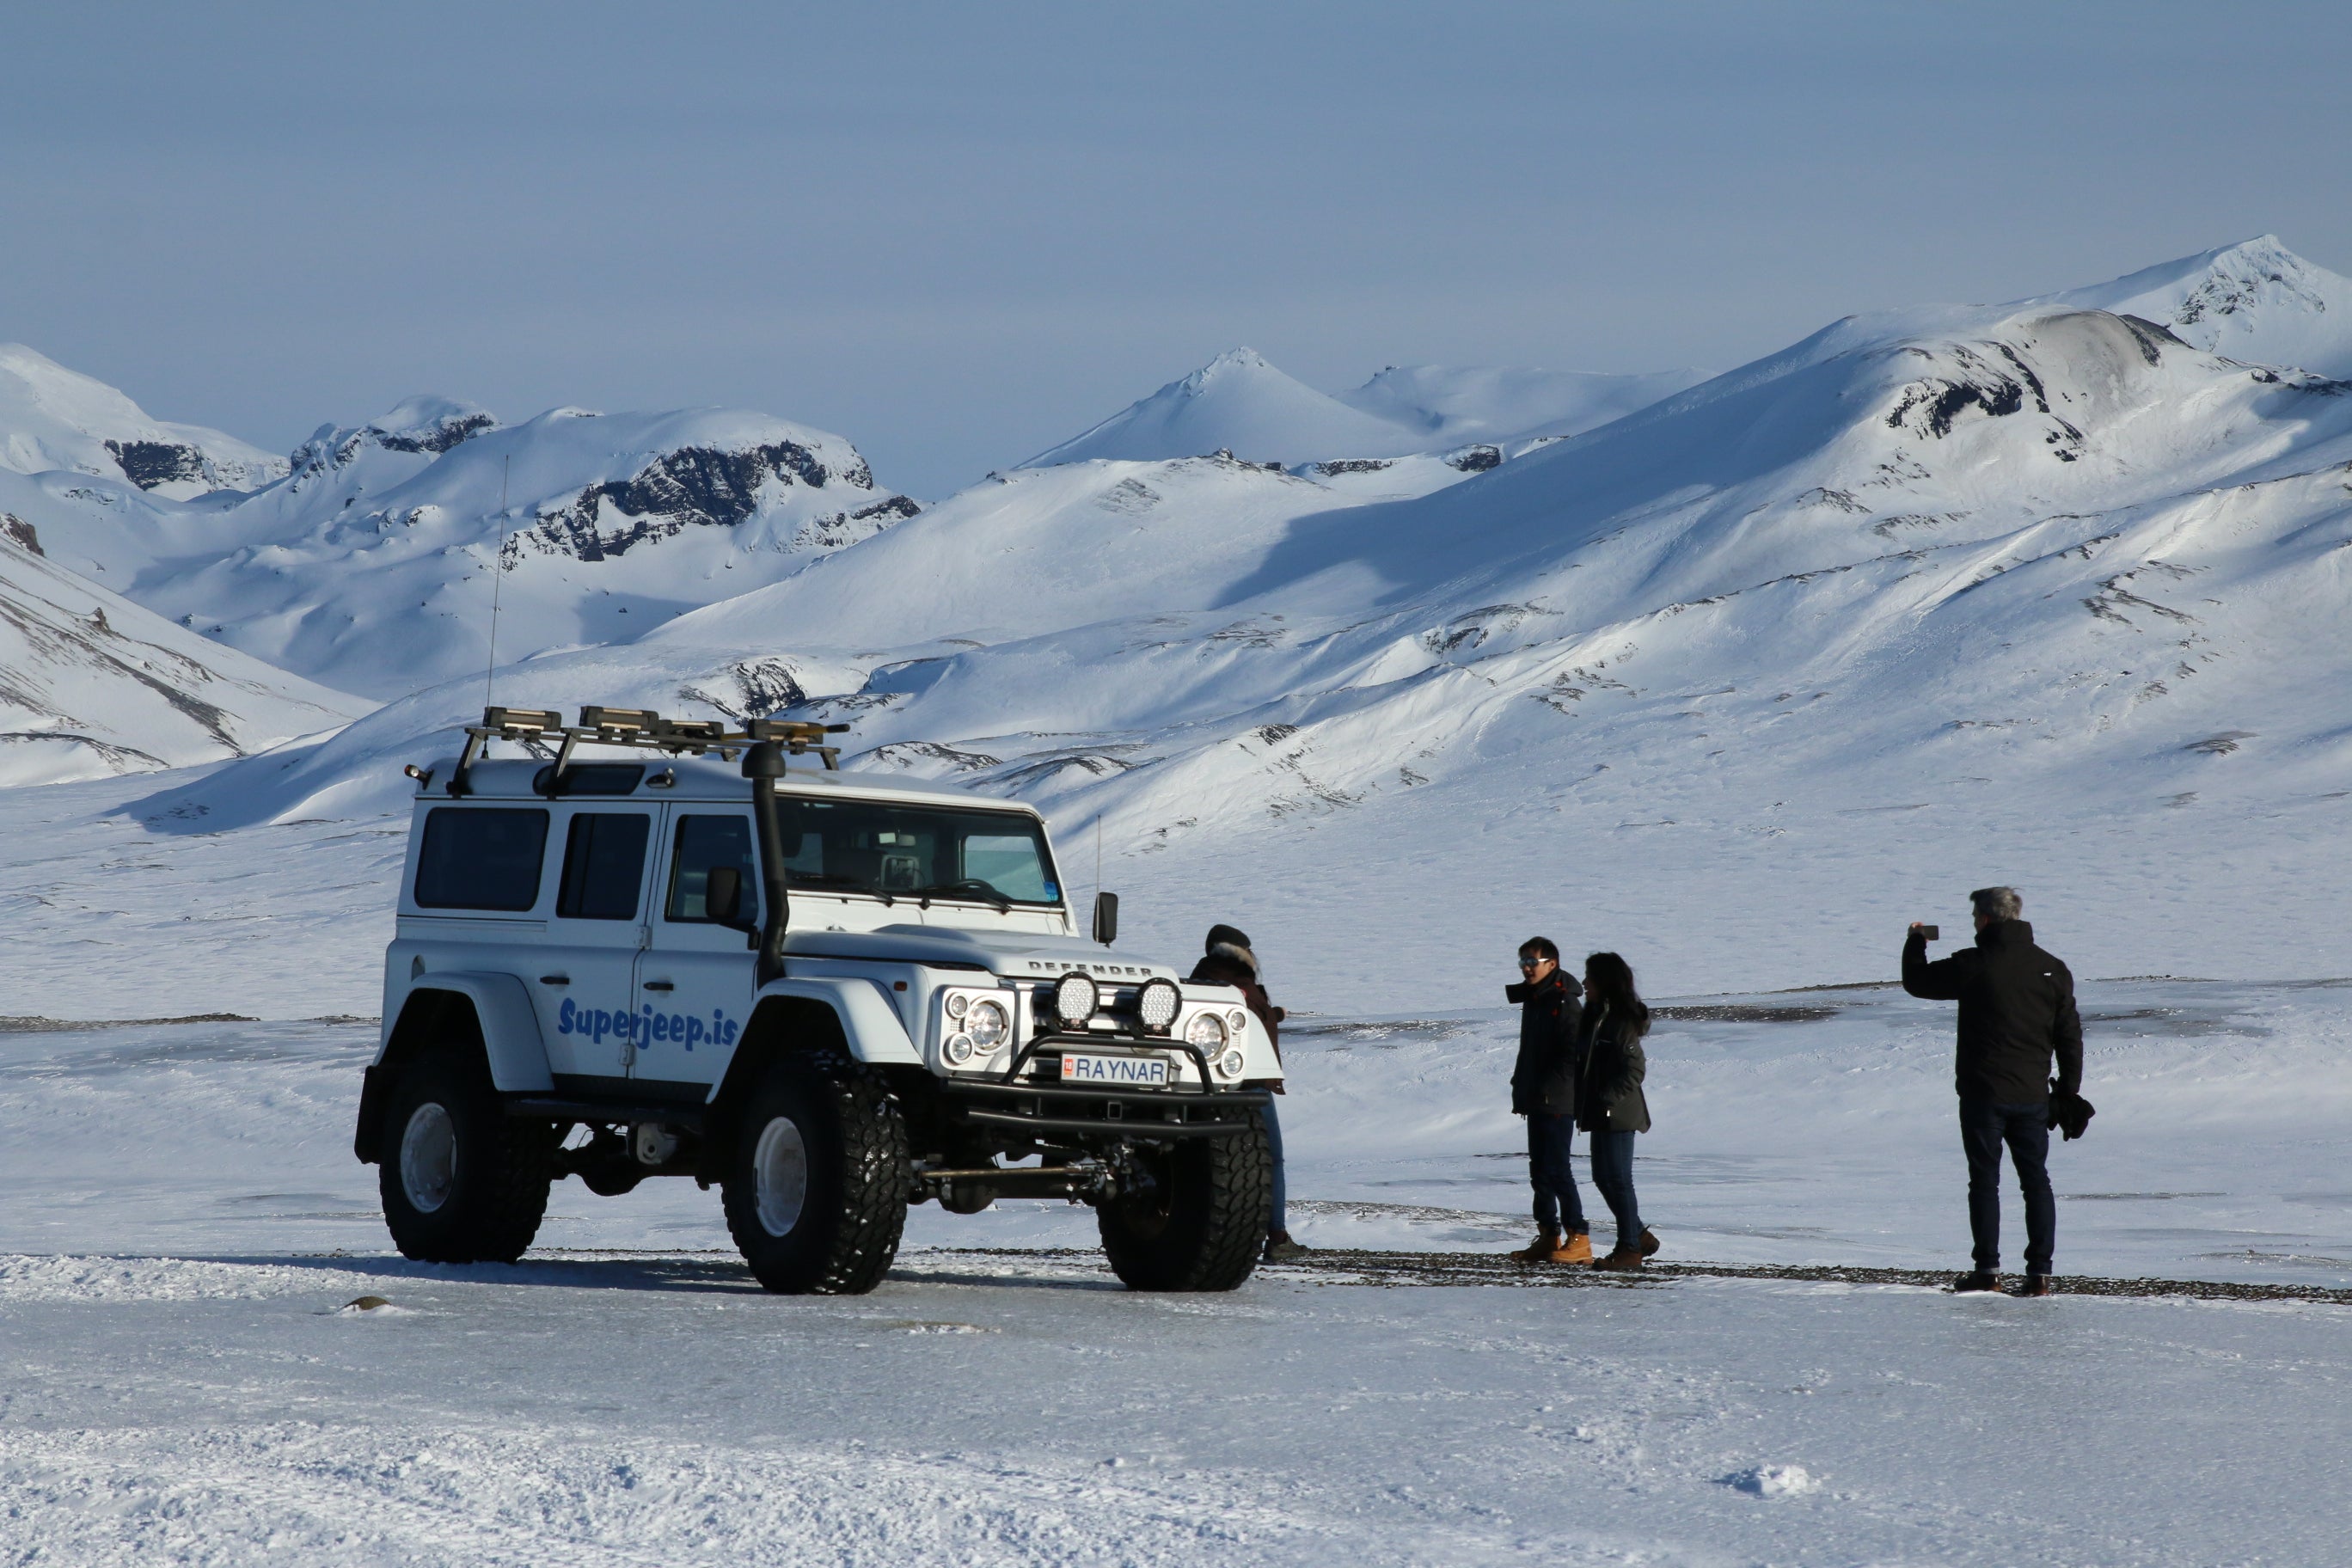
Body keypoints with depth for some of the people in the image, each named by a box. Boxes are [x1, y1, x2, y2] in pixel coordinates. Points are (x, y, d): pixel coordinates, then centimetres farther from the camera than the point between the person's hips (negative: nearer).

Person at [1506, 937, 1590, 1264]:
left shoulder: (1564, 1003, -13)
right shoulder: (1532, 1000, 16)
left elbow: (1572, 1055, -18)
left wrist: (1547, 1090, -19)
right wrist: (1521, 1090, 15)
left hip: (1557, 1102, -9)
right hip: (1536, 1102, 9)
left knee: (1556, 1170, -11)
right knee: (1539, 1171, 11)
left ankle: (1578, 1240, -8)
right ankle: (1548, 1237, 17)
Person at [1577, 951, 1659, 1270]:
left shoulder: (1623, 1022, -15)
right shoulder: (1595, 1017, 12)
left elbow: (1634, 1070, -18)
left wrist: (1609, 1101, -22)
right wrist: (1585, 1104, 9)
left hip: (1619, 1113, -10)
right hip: (1600, 1112, 10)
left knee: (1617, 1178, -4)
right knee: (1603, 1177, 13)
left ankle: (1630, 1249, 3)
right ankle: (1639, 1236, 25)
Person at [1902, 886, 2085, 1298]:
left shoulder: (1973, 965, -11)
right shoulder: (2052, 970, 3)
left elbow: (1917, 981, 2)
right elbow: (2069, 1036, 7)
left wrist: (1915, 941, 20)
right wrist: (2069, 1091, 15)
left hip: (1983, 1093, -4)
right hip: (2032, 1094, 4)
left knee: (1985, 1180, 4)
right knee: (2036, 1181, 9)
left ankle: (1988, 1270, 3)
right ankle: (2039, 1273, 5)